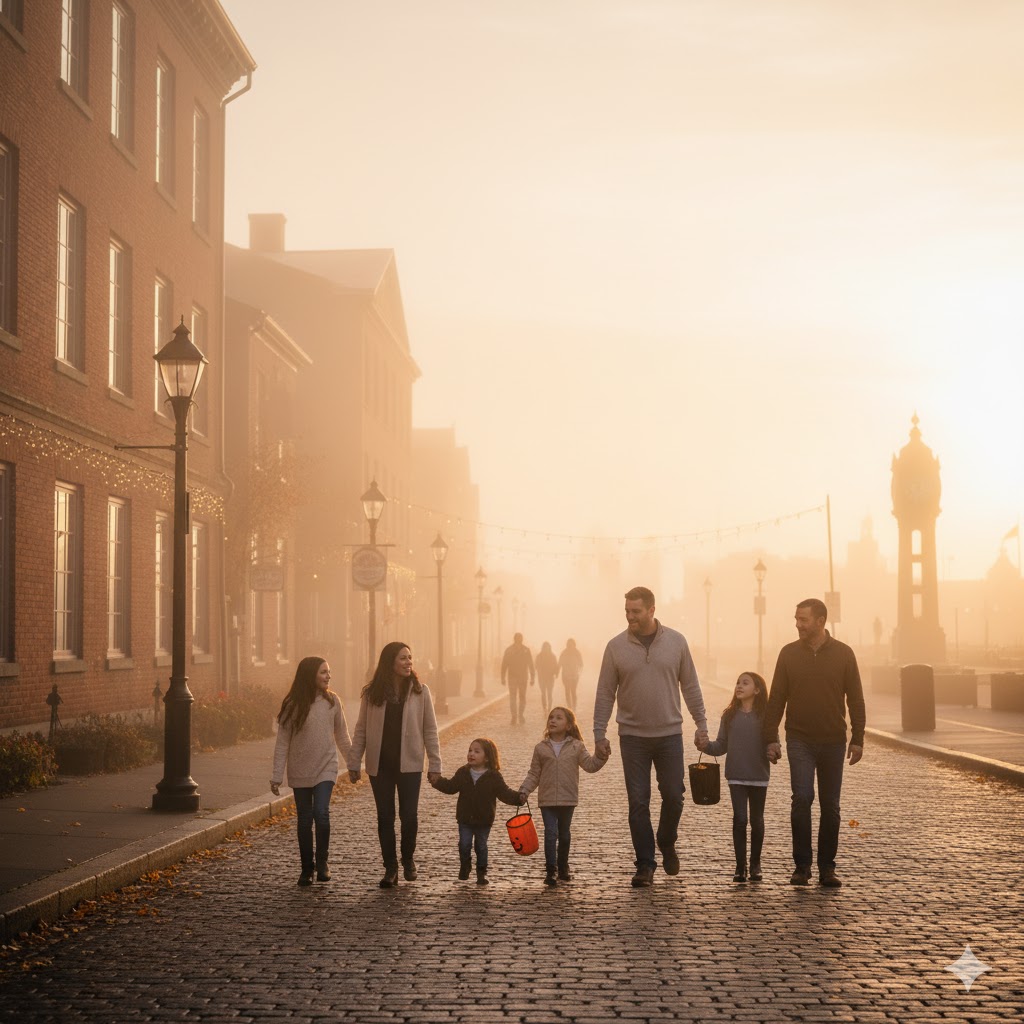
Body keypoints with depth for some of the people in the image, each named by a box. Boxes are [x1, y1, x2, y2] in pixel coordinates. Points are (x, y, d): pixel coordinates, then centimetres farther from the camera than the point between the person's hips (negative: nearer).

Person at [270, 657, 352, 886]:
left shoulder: (332, 701, -1)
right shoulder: (292, 705, -6)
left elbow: (342, 737, 9)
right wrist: (277, 776, -7)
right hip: (300, 771, 0)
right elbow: (282, 742, -5)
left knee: (321, 812, -17)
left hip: (326, 768, 0)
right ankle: (307, 867, 20)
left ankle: (322, 861, 2)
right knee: (304, 819, 6)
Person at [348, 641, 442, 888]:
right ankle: (390, 868, 17)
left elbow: (430, 730, 0)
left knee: (409, 815, -2)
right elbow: (361, 730, 4)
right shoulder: (371, 693, -1)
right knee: (385, 817, 6)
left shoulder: (420, 691, -3)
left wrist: (434, 764, -3)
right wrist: (354, 763, 1)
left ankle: (408, 859, 24)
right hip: (380, 765, 1)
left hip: (409, 764, -1)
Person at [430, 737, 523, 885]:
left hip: (484, 819, -2)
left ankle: (481, 872, 25)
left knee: (481, 845, 9)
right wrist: (437, 782, -10)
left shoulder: (494, 776, -8)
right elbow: (451, 787, 4)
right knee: (464, 844, 1)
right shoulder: (463, 773, 0)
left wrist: (518, 798, -23)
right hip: (465, 818, 2)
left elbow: (504, 793, -9)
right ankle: (465, 866, 27)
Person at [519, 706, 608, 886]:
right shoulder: (541, 748, 3)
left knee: (564, 834, 13)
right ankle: (551, 870, -8)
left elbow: (590, 764, -3)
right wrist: (524, 791, -4)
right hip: (547, 800, -1)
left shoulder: (576, 746, 1)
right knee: (550, 833, -10)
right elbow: (534, 774, 6)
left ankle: (563, 869, 26)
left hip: (568, 799, 1)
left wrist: (601, 755, -19)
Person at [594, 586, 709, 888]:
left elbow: (690, 686, 6)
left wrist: (701, 724, 4)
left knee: (673, 796, 4)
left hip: (670, 734, 1)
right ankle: (645, 865, 8)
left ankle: (667, 845, 31)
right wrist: (599, 734, -1)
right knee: (638, 802, 0)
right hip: (633, 737, -1)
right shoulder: (616, 646, -2)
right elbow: (605, 693, 1)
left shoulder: (676, 642, 0)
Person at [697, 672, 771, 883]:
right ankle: (740, 866, 3)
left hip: (759, 776, -1)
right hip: (736, 776, 1)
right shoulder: (730, 715, 3)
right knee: (739, 819, -4)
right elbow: (722, 745, 4)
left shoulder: (765, 716, -4)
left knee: (757, 820, 10)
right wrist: (706, 745, -14)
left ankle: (755, 864, 24)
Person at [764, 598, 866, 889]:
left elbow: (855, 699, 4)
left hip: (833, 741, 1)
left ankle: (827, 867, 15)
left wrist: (857, 739, 0)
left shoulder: (843, 654, 0)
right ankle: (801, 865, -4)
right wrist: (771, 738, -2)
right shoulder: (789, 653, 1)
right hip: (800, 741, -1)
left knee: (830, 806, 6)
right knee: (802, 798, -13)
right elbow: (776, 698, 3)